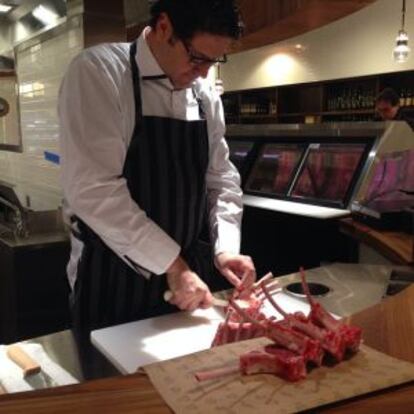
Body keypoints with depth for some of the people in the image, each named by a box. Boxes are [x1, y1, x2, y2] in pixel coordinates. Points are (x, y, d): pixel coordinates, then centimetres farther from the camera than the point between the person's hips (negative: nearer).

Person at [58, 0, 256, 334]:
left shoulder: (204, 95, 4)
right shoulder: (97, 72, -16)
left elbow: (221, 177, 10)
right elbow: (93, 189, -24)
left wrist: (226, 247, -5)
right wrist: (172, 265, -22)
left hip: (184, 268, 6)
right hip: (112, 276, -5)